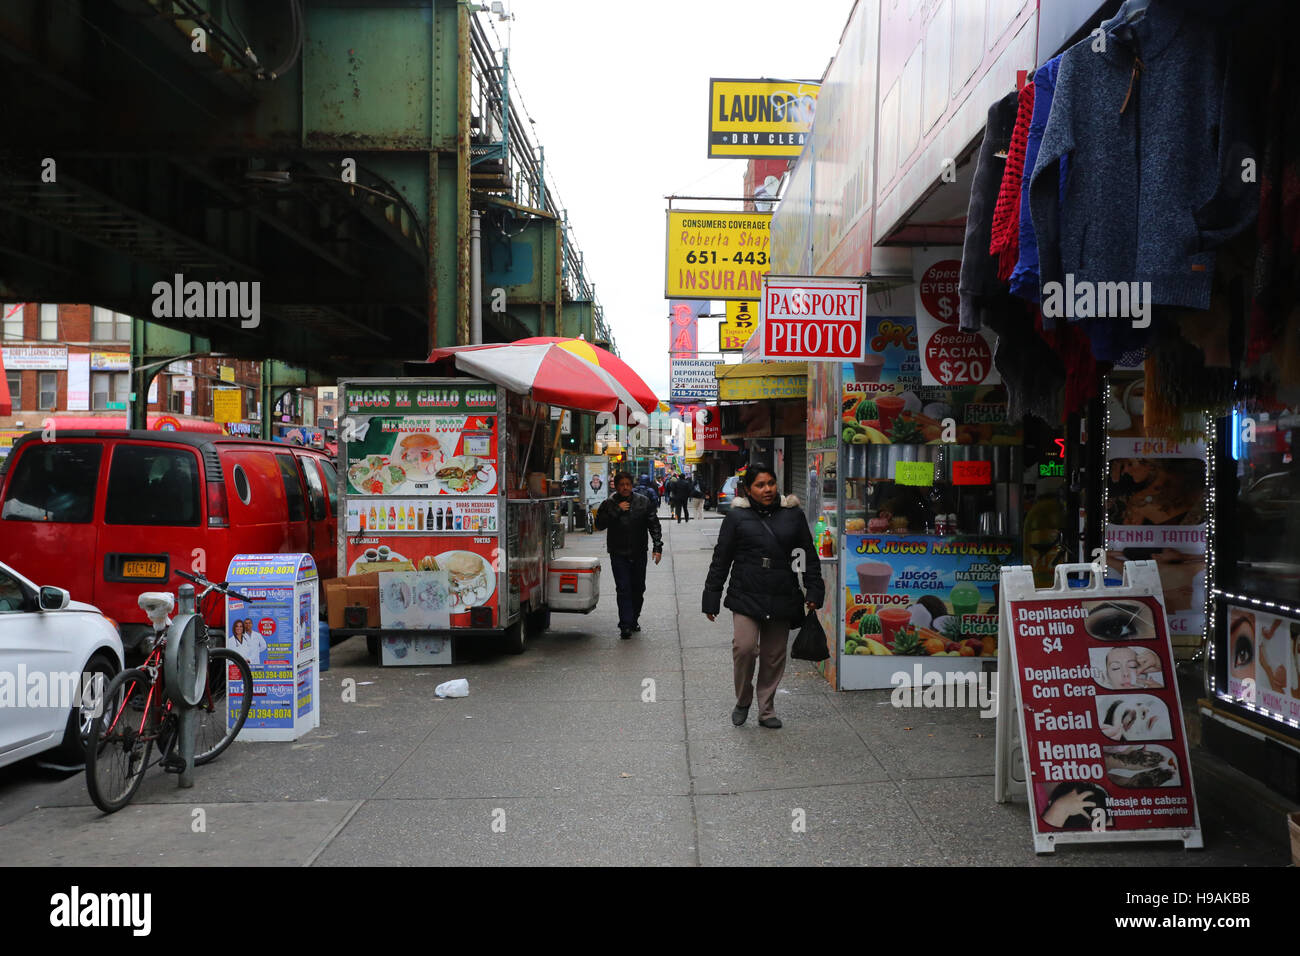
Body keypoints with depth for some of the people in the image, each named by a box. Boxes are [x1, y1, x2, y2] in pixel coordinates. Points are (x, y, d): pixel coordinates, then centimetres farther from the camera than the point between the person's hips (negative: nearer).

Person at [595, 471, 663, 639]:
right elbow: (599, 524, -11)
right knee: (623, 589, -9)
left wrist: (658, 547, -5)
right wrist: (617, 510, -17)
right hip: (618, 554, -2)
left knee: (638, 589, 11)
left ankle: (634, 620, 29)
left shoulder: (643, 502, 2)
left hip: (639, 554, 2)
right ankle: (625, 626, -9)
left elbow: (654, 524, 3)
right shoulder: (609, 504, -1)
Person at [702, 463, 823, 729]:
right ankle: (742, 701, 11)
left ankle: (766, 710, 25)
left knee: (774, 656, 8)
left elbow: (810, 556, 12)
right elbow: (721, 560, 4)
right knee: (744, 647, -14)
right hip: (746, 597, -2)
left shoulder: (793, 514, 7)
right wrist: (711, 599, 2)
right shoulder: (737, 516, 1)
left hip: (782, 598, 2)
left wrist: (814, 593, 5)